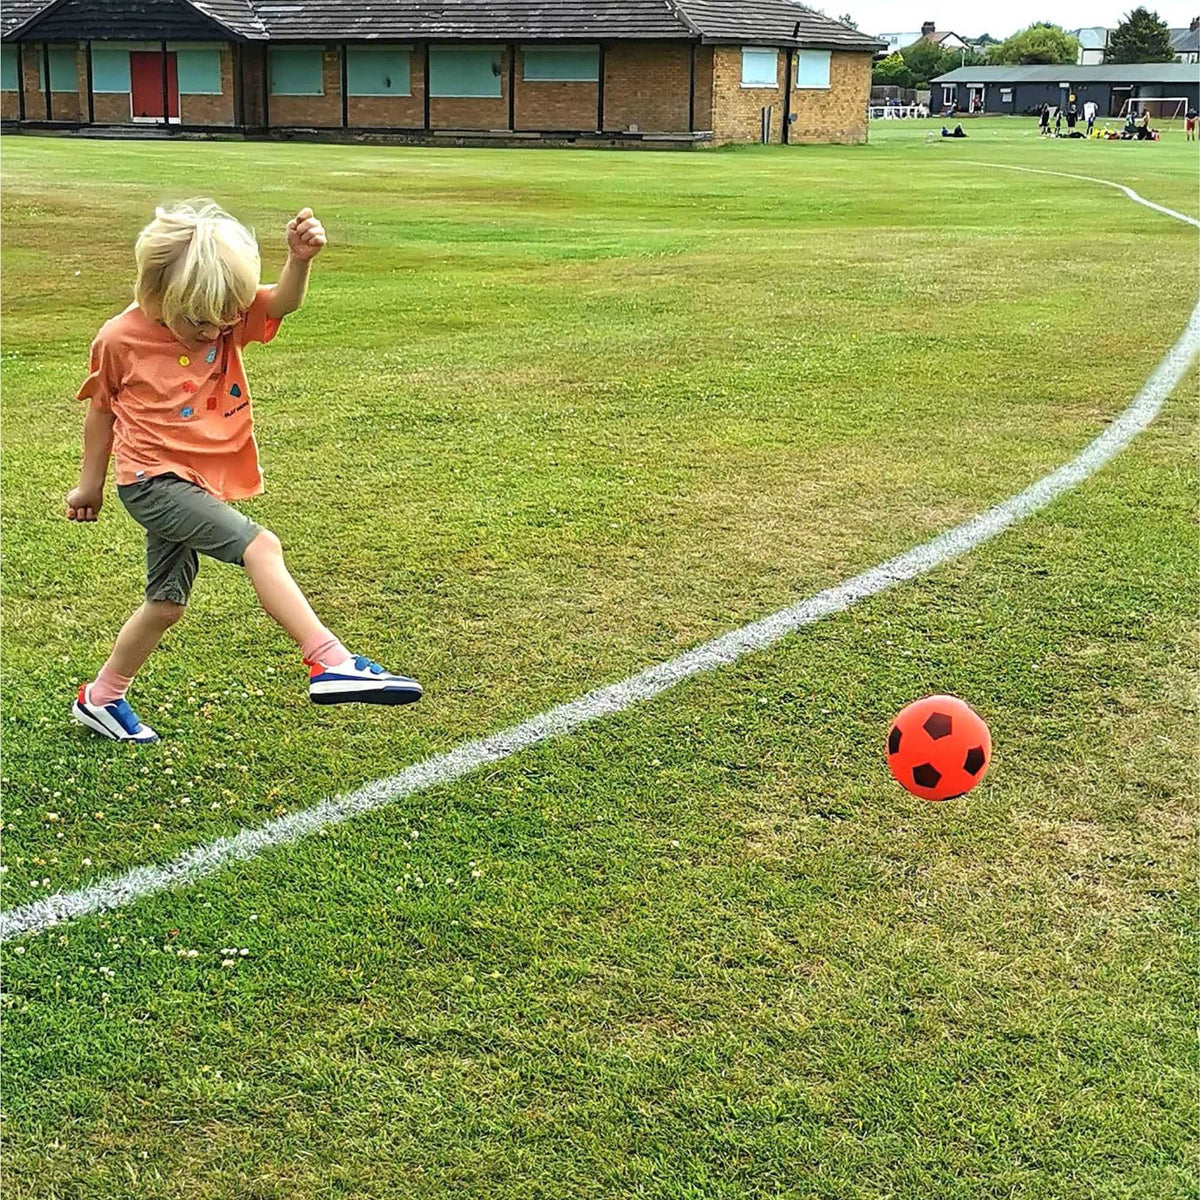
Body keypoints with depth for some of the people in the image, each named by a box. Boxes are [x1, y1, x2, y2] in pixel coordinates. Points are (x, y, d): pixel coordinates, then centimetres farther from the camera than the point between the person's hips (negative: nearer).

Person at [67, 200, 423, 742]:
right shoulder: (120, 340, -12)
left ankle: (100, 699, 35)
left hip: (197, 483, 7)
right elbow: (101, 410, 2)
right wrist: (90, 483, 12)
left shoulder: (226, 316, -3)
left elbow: (282, 303, -19)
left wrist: (299, 260, -40)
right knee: (260, 546, -25)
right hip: (154, 480, -7)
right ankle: (330, 663, -31)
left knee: (166, 604, 17)